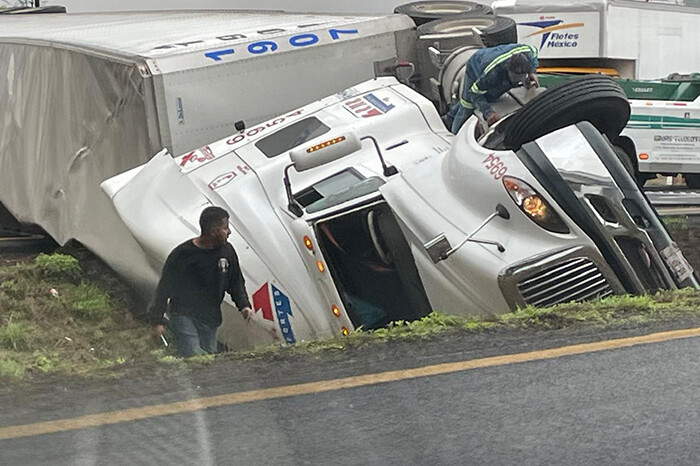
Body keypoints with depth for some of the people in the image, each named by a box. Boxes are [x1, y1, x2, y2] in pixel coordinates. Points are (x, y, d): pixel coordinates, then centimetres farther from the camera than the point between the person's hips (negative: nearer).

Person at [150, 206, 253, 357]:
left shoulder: (227, 251, 2)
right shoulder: (183, 254, -13)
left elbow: (236, 282, 15)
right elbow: (164, 287, -6)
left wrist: (244, 305, -3)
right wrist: (158, 321, -7)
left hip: (210, 319, 5)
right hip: (183, 315, -5)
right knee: (194, 358, -20)